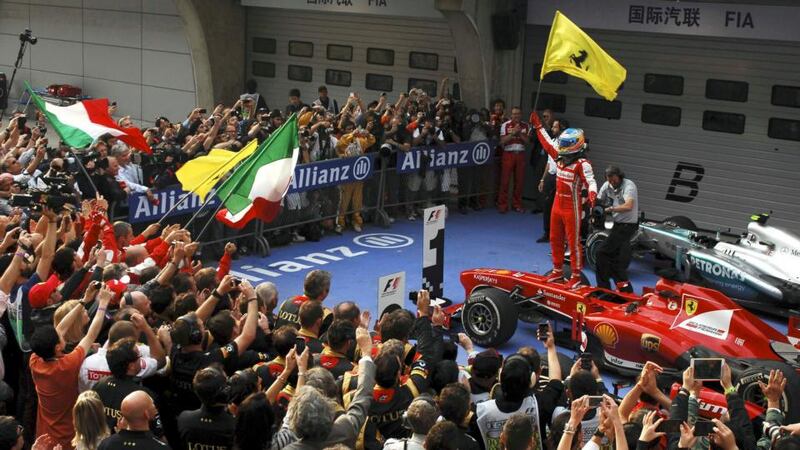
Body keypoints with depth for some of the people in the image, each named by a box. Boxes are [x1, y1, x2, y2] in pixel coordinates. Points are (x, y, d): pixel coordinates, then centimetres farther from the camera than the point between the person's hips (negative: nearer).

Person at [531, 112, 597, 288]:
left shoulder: (582, 164, -17)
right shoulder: (560, 157, 6)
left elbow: (590, 181, -29)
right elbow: (547, 143, 19)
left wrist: (592, 194, -50)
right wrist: (538, 125, 23)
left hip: (572, 207, -8)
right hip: (557, 204, 8)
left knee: (574, 242, -1)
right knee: (555, 240, 17)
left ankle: (576, 276, 7)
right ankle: (557, 271, 31)